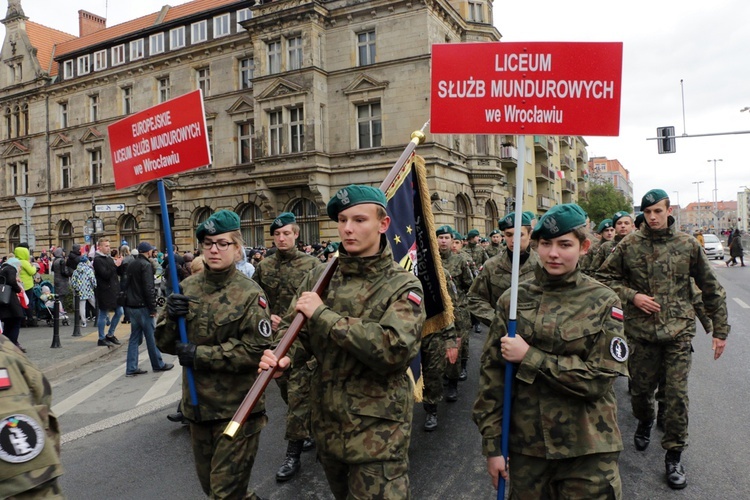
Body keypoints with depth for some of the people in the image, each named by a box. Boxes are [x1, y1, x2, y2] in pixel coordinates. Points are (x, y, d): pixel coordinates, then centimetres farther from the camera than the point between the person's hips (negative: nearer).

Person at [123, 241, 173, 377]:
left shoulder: (131, 265, 12)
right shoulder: (146, 265, -14)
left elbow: (126, 284, 18)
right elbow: (149, 288, -19)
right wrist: (153, 308, -15)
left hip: (131, 306, 8)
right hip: (143, 306, -8)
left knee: (135, 337, 10)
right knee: (151, 337, 3)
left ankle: (131, 368, 9)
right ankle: (158, 364, 15)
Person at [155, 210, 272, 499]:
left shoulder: (250, 293, -12)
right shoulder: (186, 288, 2)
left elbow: (256, 351, -18)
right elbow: (165, 343, 3)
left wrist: (200, 355, -19)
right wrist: (171, 319, -18)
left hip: (237, 408, -5)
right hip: (198, 404, 6)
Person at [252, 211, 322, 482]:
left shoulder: (312, 264, -6)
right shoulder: (264, 267, 5)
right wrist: (266, 318, -6)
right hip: (275, 342, 5)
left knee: (298, 396, -2)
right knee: (289, 395, 17)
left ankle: (293, 453, 9)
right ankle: (313, 430, 38)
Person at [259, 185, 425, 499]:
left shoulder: (402, 286, -13)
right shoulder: (320, 276, 1)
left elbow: (394, 349, -28)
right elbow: (294, 327, 5)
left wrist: (323, 314, -24)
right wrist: (283, 354, -20)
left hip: (377, 433, -5)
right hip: (327, 422, 5)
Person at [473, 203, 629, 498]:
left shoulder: (602, 302, -6)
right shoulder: (513, 300, -2)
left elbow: (600, 378, -14)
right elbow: (492, 373, -1)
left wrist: (529, 357, -18)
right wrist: (492, 444, -3)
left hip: (587, 452, -1)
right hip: (525, 446, 2)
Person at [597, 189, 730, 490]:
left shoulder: (688, 244, 1)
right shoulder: (629, 245, -2)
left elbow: (711, 289, 7)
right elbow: (605, 277, 5)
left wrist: (720, 330, 7)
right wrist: (632, 295, -10)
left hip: (679, 331, 0)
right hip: (641, 331, 0)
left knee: (677, 394, -2)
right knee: (640, 388, 12)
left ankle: (674, 455, 15)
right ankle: (645, 422, 45)